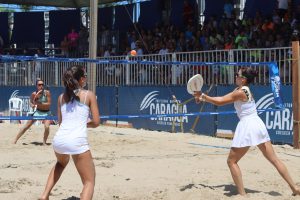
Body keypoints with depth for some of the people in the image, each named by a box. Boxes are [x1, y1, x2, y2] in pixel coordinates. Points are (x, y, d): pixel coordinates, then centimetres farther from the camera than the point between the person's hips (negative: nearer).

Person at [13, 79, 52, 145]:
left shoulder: (47, 92, -19)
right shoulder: (34, 94, -12)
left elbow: (49, 104, -20)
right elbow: (31, 103, 1)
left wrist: (39, 103, -29)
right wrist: (32, 105, -23)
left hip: (46, 112, -2)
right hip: (37, 111, 2)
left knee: (47, 127, -24)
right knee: (26, 126, 3)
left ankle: (44, 142, 0)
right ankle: (15, 140, 13)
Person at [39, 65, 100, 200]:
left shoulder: (61, 97, 16)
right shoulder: (89, 95, 4)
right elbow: (96, 122, 2)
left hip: (59, 139, 5)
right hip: (77, 141, -5)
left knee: (61, 163, 40)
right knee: (89, 181, 5)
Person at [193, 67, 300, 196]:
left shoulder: (240, 92, -12)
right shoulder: (244, 90, 14)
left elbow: (220, 102, -12)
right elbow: (222, 98, 15)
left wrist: (202, 96, -2)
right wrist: (204, 98, 11)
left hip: (247, 127, -9)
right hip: (258, 125, 9)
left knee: (232, 161, 4)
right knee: (274, 159, 12)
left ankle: (242, 194, 0)